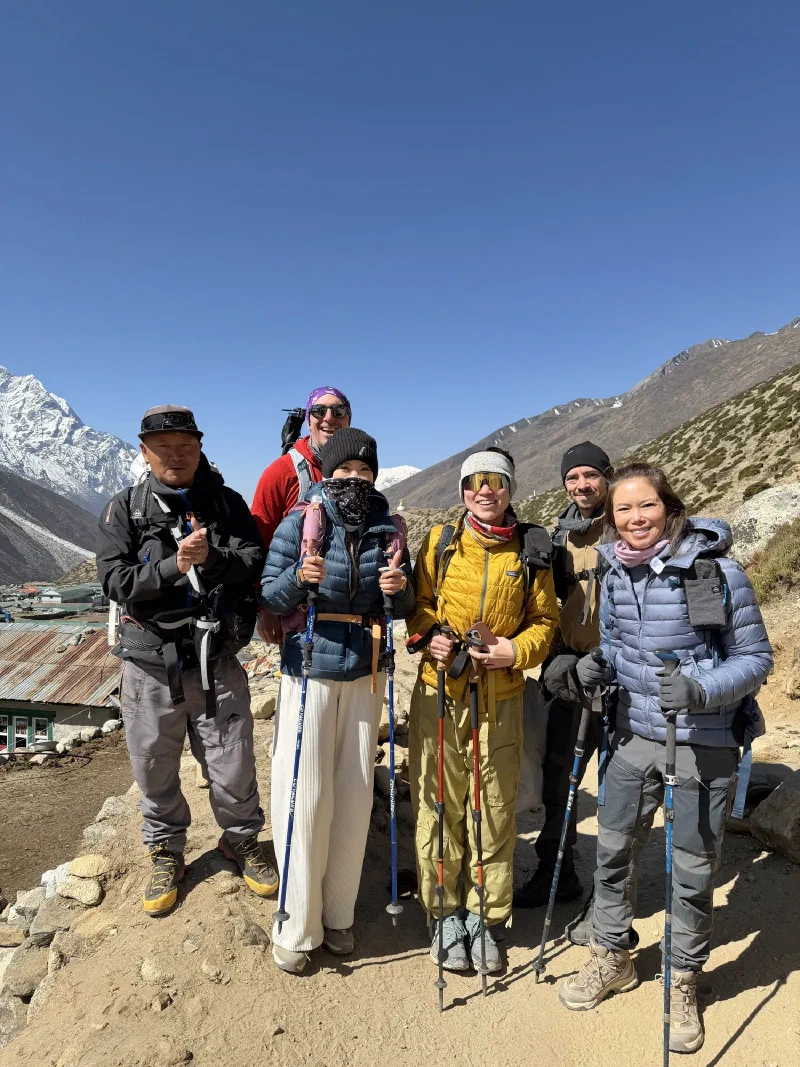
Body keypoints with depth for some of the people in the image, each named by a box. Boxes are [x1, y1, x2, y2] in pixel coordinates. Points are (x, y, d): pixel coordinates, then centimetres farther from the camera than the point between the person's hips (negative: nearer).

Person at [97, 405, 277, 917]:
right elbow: (116, 581, -9)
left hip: (217, 662, 0)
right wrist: (172, 567, -23)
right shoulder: (125, 509, 1)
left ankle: (243, 840, 37)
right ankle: (166, 852, 41)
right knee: (155, 767, 15)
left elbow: (256, 562, -8)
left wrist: (212, 558, -26)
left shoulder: (227, 503, 2)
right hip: (151, 663, 1)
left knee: (233, 766, 9)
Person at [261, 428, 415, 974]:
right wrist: (298, 576, -25)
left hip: (365, 673, 3)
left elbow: (405, 608, 8)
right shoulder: (300, 523, -6)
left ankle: (339, 914, 30)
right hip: (309, 670, -3)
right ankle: (296, 927, 21)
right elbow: (269, 597, -5)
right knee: (306, 796, 1)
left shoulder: (385, 529, 3)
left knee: (355, 795, 10)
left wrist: (399, 590, -14)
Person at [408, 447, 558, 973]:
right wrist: (429, 634, -11)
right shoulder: (441, 541, 4)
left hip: (502, 697, 0)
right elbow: (418, 602, 9)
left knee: (495, 810, 9)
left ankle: (484, 915, 30)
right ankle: (444, 913, 28)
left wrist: (516, 650, -11)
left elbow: (544, 621, 7)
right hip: (439, 692, 0)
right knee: (439, 804, 8)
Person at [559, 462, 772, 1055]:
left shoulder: (719, 573, -15)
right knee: (613, 849, 15)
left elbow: (756, 657, -10)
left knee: (693, 870, 9)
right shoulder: (615, 575, -1)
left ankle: (684, 983, 35)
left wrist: (701, 690, -26)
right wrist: (599, 667, -9)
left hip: (704, 745, -4)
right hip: (636, 737, 4)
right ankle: (614, 958, 40)